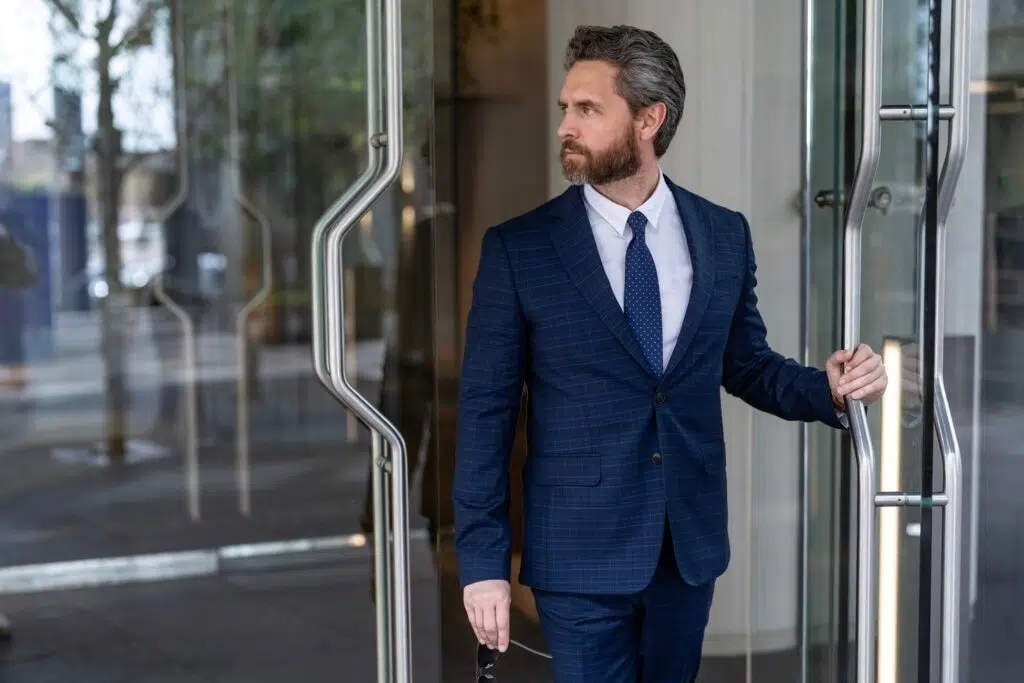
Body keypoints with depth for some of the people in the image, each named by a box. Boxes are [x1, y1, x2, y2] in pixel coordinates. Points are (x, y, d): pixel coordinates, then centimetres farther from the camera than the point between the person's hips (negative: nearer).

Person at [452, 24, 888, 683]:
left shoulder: (725, 235, 1)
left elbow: (748, 367, 12)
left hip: (692, 544, 3)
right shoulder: (518, 249, -8)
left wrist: (829, 388, -9)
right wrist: (483, 562, -8)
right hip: (580, 553, -3)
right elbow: (486, 412, -6)